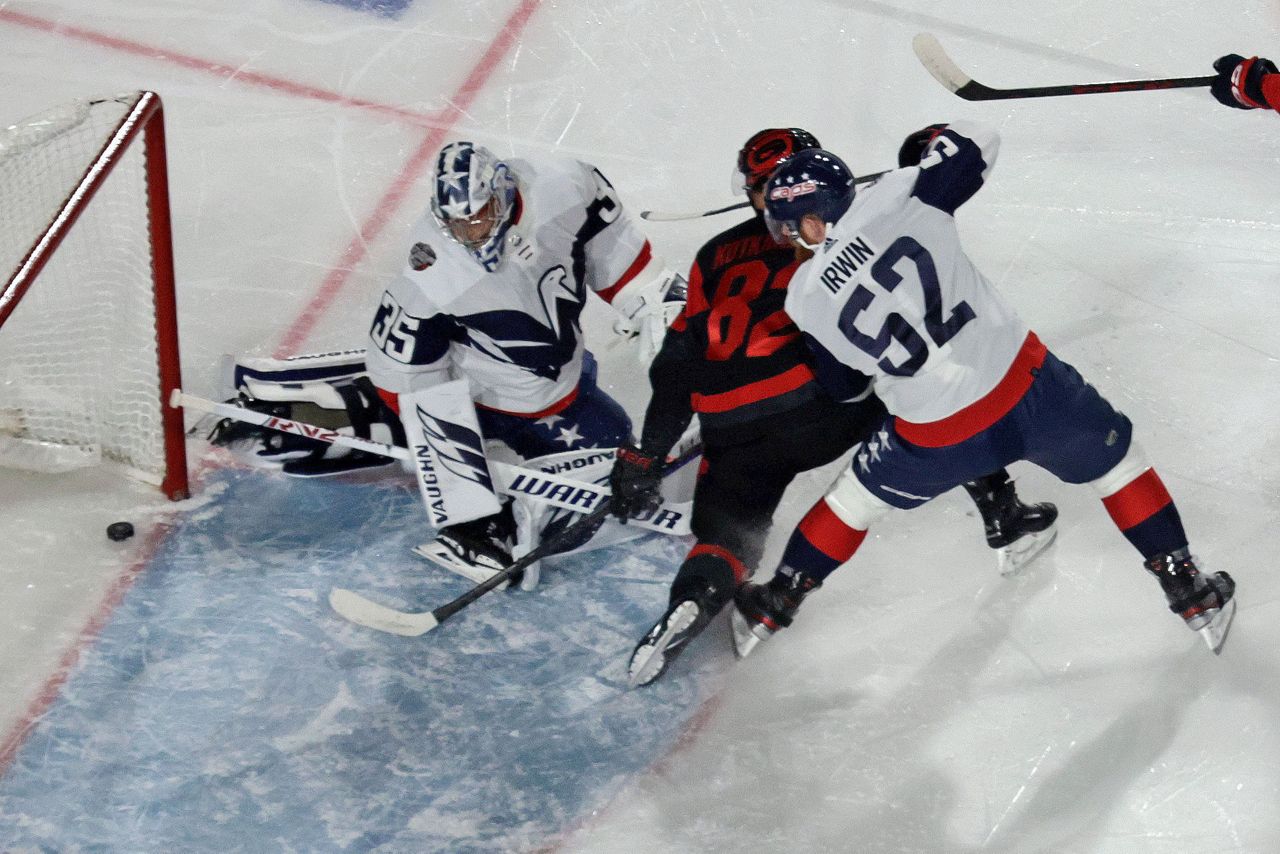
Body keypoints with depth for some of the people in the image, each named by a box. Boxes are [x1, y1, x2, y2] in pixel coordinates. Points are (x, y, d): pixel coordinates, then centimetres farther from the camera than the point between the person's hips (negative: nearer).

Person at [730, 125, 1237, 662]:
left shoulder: (805, 300, -3)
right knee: (1116, 459, 26)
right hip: (1028, 385, 0)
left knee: (859, 494, 28)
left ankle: (774, 604, 41)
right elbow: (975, 144, 3)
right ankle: (1188, 590, 29)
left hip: (937, 442, 1)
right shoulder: (896, 196, -7)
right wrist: (930, 145, 23)